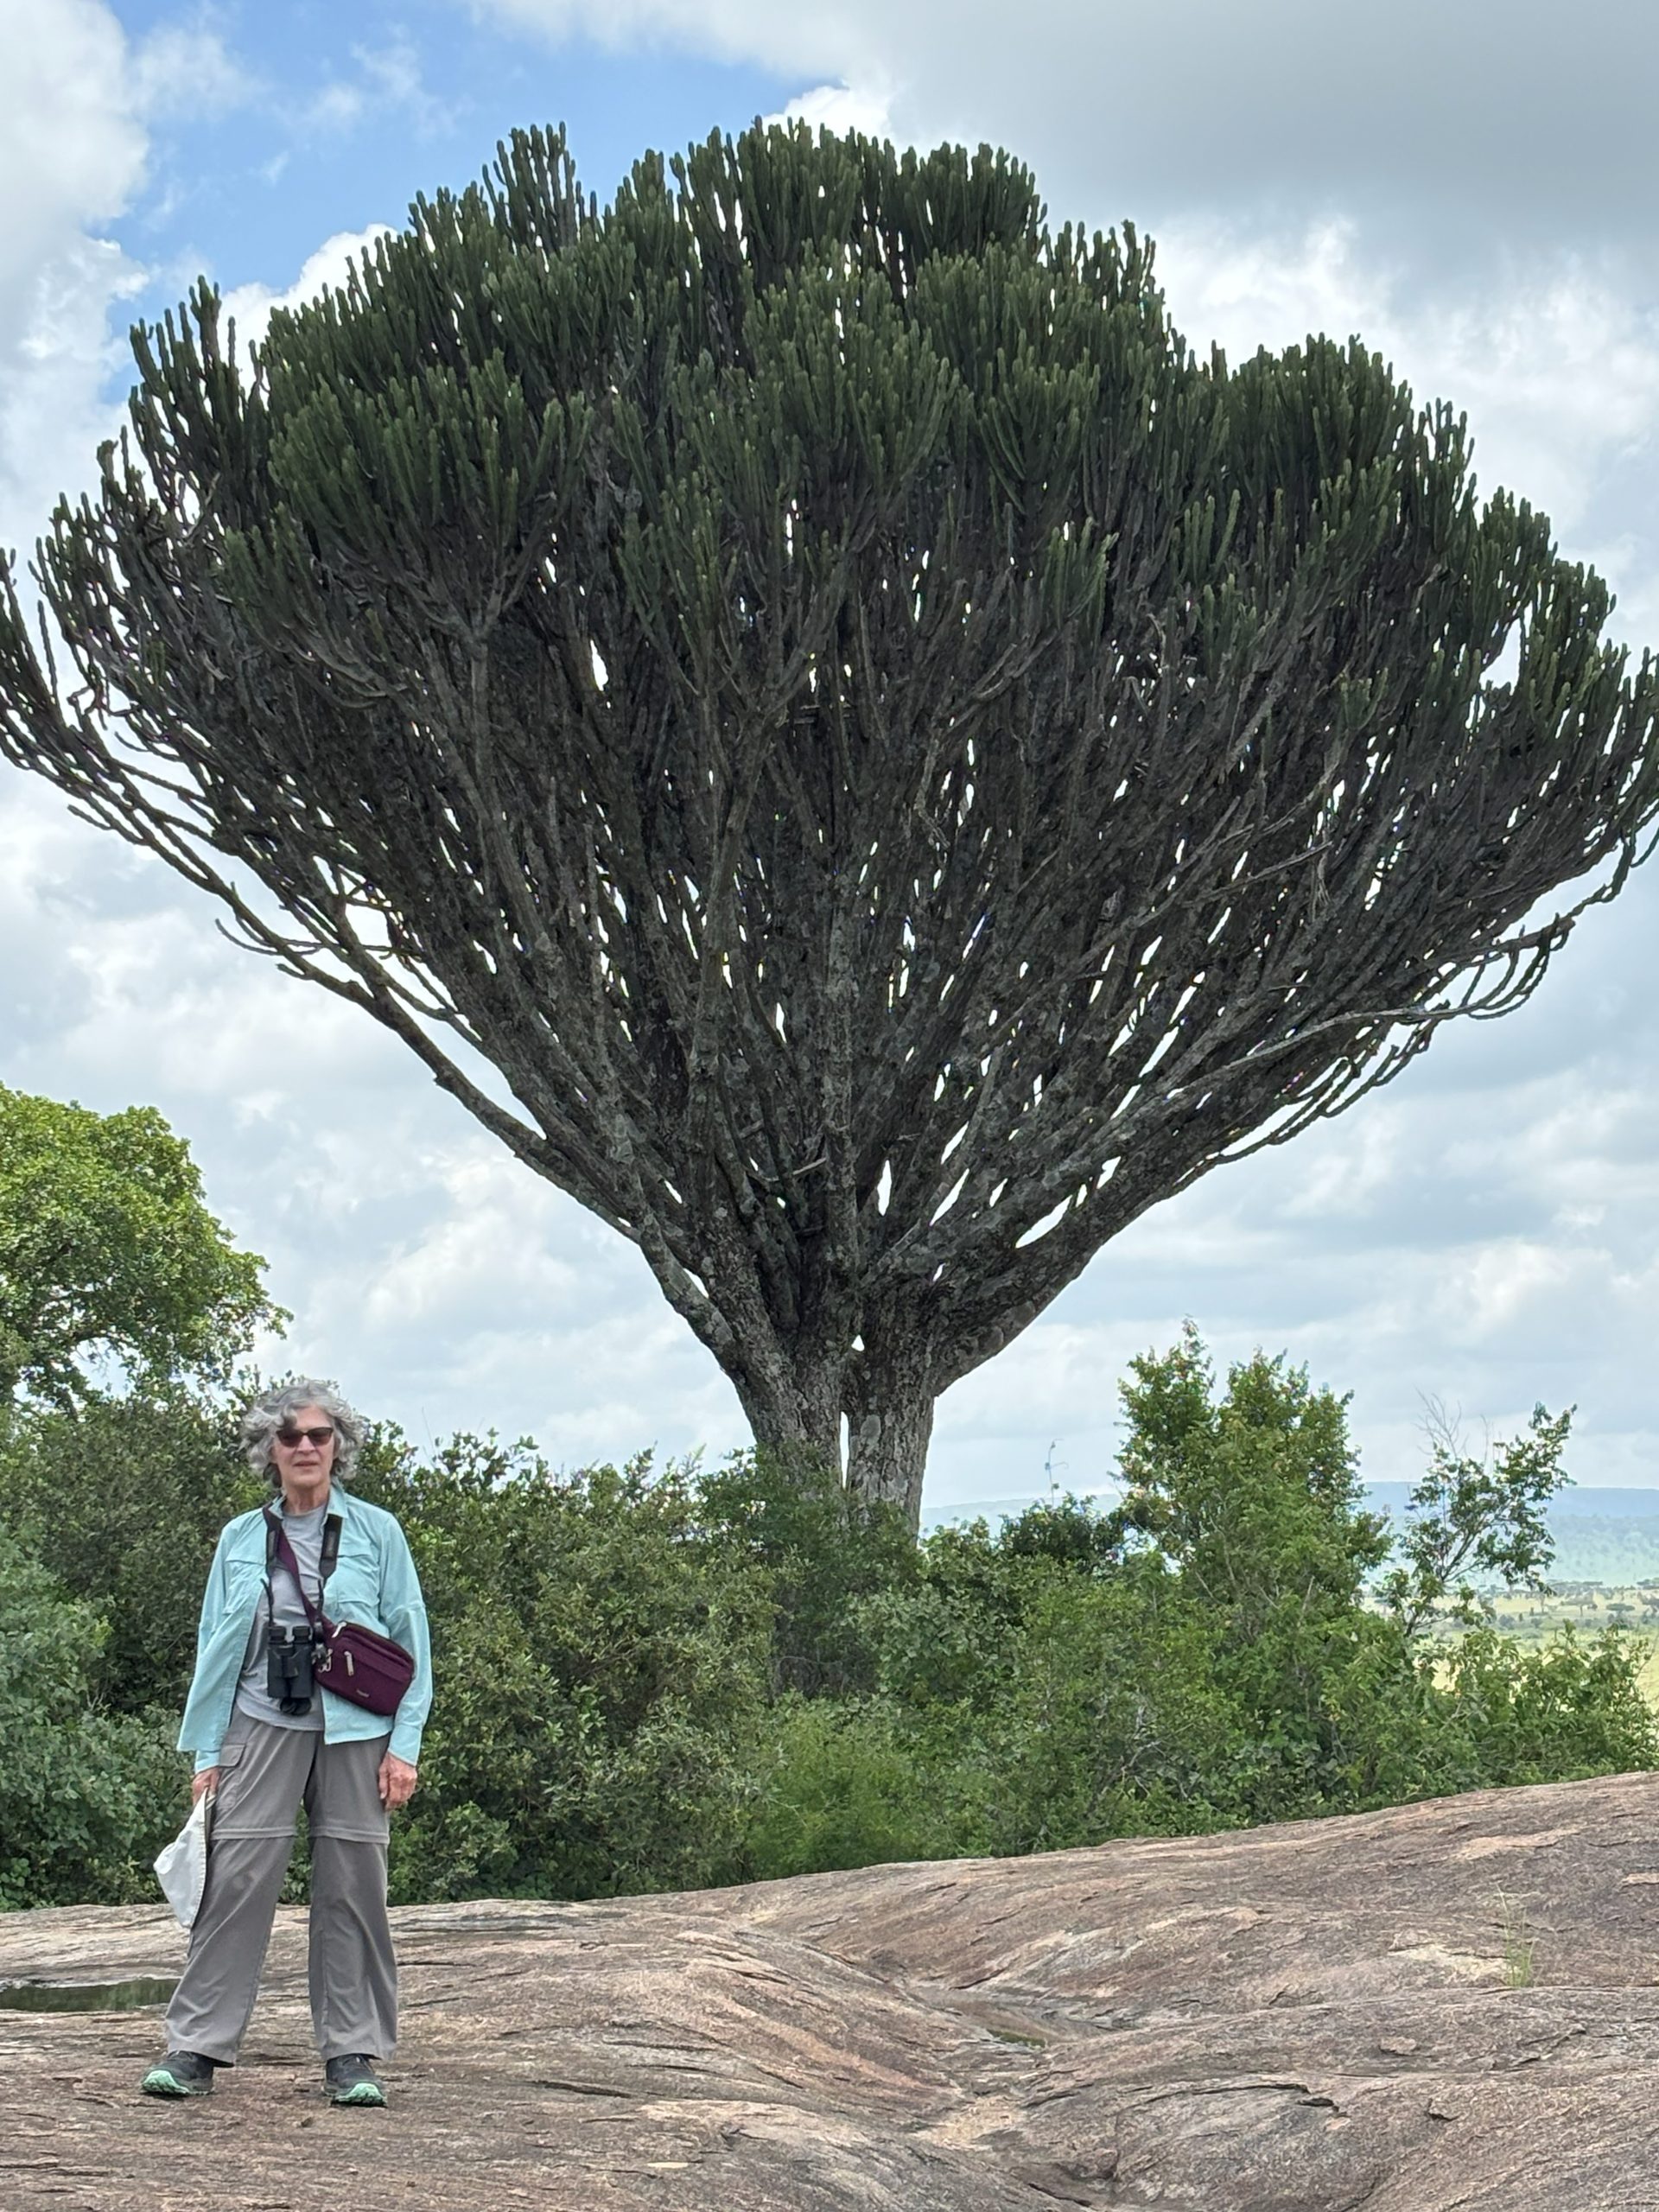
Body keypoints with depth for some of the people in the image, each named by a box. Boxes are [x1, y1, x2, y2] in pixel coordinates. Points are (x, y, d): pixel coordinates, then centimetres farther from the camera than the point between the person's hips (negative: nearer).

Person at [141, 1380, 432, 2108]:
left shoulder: (377, 1533, 3)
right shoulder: (240, 1539, 9)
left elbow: (412, 1645, 3)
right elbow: (217, 1648, 11)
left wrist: (405, 1745, -4)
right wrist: (207, 1752, 7)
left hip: (356, 1733, -1)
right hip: (263, 1727, 1)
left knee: (352, 1888, 2)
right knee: (235, 1879, -6)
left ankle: (353, 2055, 10)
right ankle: (195, 2048, 1)